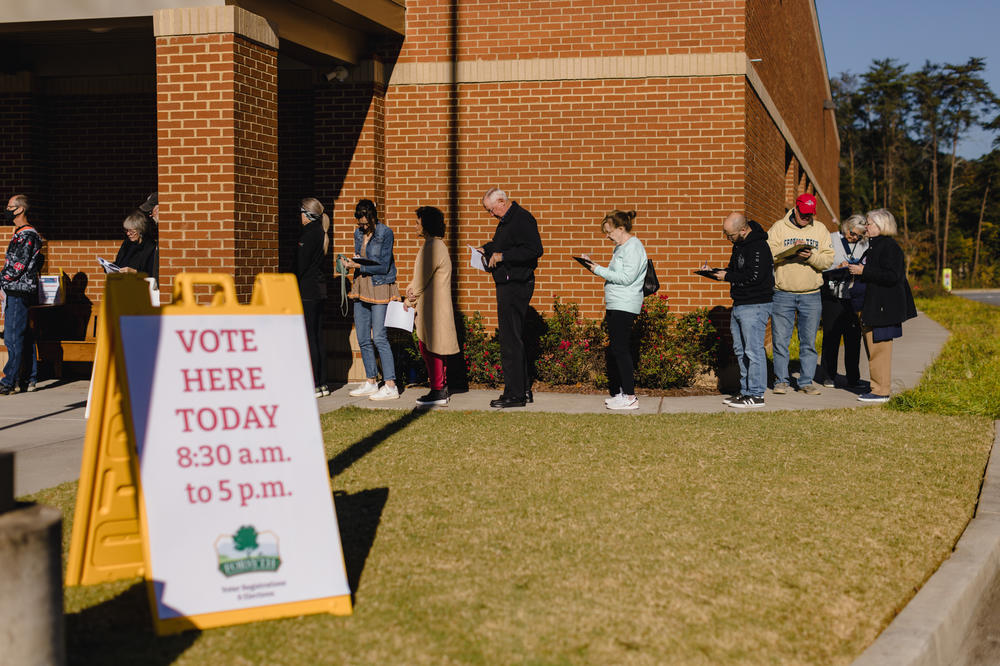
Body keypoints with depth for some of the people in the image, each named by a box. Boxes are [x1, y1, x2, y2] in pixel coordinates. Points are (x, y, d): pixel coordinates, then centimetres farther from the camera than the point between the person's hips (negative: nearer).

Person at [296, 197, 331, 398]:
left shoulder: (309, 234, -13)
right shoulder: (322, 233, 14)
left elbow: (301, 265, -14)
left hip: (307, 291, -9)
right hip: (319, 290, 9)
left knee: (309, 338, -7)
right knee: (318, 338, 12)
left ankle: (314, 386, -6)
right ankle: (322, 383, 15)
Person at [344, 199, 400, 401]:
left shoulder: (385, 233, -10)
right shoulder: (358, 233, 10)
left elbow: (383, 266, -13)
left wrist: (359, 266, -17)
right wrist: (352, 262, 1)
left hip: (380, 287, -7)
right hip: (361, 287, 7)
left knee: (379, 337, -11)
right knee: (363, 338, 8)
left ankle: (390, 386, -10)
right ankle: (371, 382, 18)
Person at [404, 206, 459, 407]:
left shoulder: (431, 247, -17)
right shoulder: (438, 245, 17)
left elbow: (422, 279, -15)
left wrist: (409, 300, -1)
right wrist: (412, 287, 1)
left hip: (432, 306, -10)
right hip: (436, 305, 10)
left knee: (429, 347, -6)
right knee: (433, 348, 15)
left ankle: (437, 392, -4)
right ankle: (442, 389, 20)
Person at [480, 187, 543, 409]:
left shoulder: (522, 220, -14)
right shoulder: (506, 221, 18)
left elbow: (534, 250, -24)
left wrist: (502, 256, -21)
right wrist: (486, 250, 13)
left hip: (516, 286, -11)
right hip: (507, 285, 11)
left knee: (510, 340, -9)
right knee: (515, 338, 14)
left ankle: (515, 394, -5)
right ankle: (523, 389, 21)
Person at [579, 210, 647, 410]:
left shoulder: (633, 247, -10)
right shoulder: (621, 247, 20)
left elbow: (626, 278, -18)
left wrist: (599, 270, -13)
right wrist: (593, 265, 10)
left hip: (625, 307, -10)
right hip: (614, 306, 10)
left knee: (621, 350, -10)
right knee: (613, 351, 11)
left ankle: (629, 396, -8)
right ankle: (617, 393, 17)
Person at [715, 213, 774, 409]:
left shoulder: (758, 247, -17)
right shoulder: (739, 244, 14)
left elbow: (754, 277, -24)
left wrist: (727, 276, -14)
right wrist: (718, 272, 7)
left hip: (755, 306, -10)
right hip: (739, 305, 10)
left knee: (753, 350, -8)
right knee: (740, 350, 14)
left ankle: (756, 395, -3)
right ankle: (745, 391, 21)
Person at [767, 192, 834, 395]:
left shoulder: (820, 230, 8)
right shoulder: (779, 228, 2)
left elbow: (828, 260, 1)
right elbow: (768, 254, -9)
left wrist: (811, 256, -17)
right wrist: (791, 249, -21)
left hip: (811, 295, 2)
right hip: (783, 294, -2)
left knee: (809, 341, 6)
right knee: (780, 339, 0)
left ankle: (806, 381, 13)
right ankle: (781, 380, 12)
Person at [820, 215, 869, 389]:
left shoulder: (865, 245, 10)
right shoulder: (831, 239, 2)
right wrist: (838, 267, -15)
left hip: (855, 297, 2)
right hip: (833, 296, -2)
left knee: (854, 337, 3)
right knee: (831, 336, 3)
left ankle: (853, 378, 10)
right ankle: (829, 376, 13)